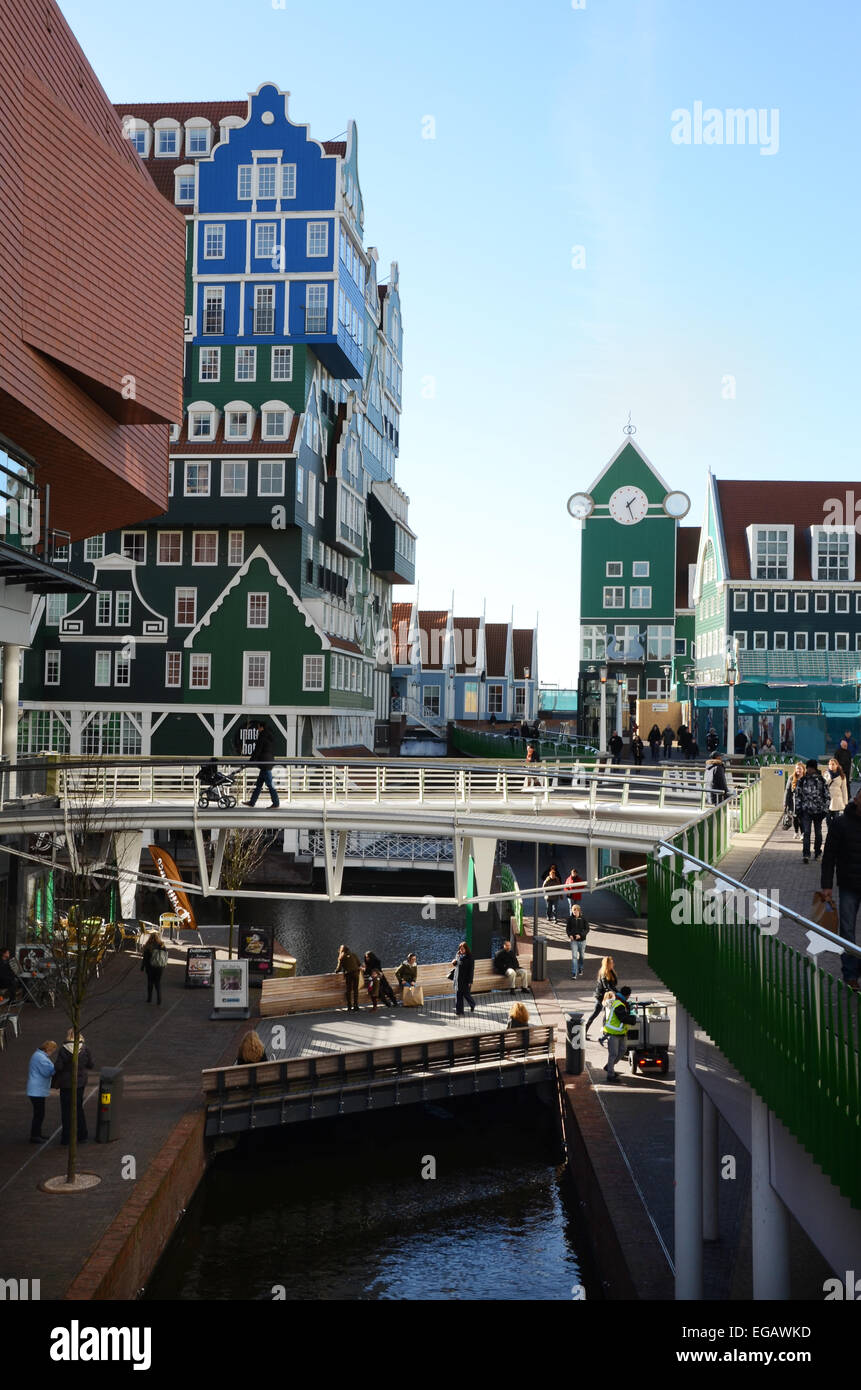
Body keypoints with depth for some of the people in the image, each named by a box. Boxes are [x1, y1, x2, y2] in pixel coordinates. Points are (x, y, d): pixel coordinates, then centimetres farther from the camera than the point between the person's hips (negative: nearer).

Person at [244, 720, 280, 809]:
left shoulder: (262, 737, -12)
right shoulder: (269, 737, 16)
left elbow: (257, 750, -13)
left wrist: (251, 760, -5)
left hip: (265, 763, -10)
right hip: (269, 762, 10)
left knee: (269, 784, -6)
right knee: (258, 784, 12)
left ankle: (276, 803, -4)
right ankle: (252, 802, 16)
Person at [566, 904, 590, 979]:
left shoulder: (583, 919, -8)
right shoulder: (570, 919, -4)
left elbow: (587, 929, -6)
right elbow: (568, 928, 6)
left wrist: (580, 935, -20)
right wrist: (569, 935, -13)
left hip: (582, 940, 0)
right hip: (573, 940, 0)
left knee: (582, 956, 15)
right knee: (574, 956, -8)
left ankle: (580, 969, 39)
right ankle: (574, 974, -8)